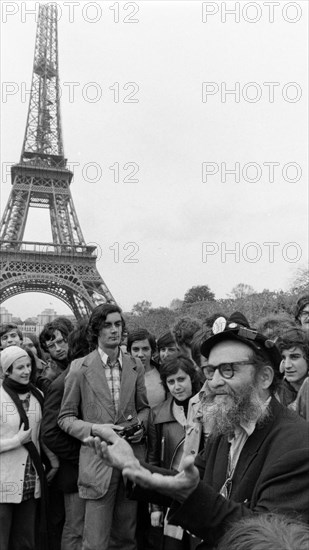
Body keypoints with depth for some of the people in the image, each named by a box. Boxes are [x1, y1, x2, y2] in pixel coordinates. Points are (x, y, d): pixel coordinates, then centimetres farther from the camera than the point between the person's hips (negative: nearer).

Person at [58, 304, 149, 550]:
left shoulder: (135, 366, 5)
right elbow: (65, 418, 0)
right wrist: (94, 429, -15)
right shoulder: (80, 369, -6)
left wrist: (140, 425, -4)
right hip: (98, 460, -3)